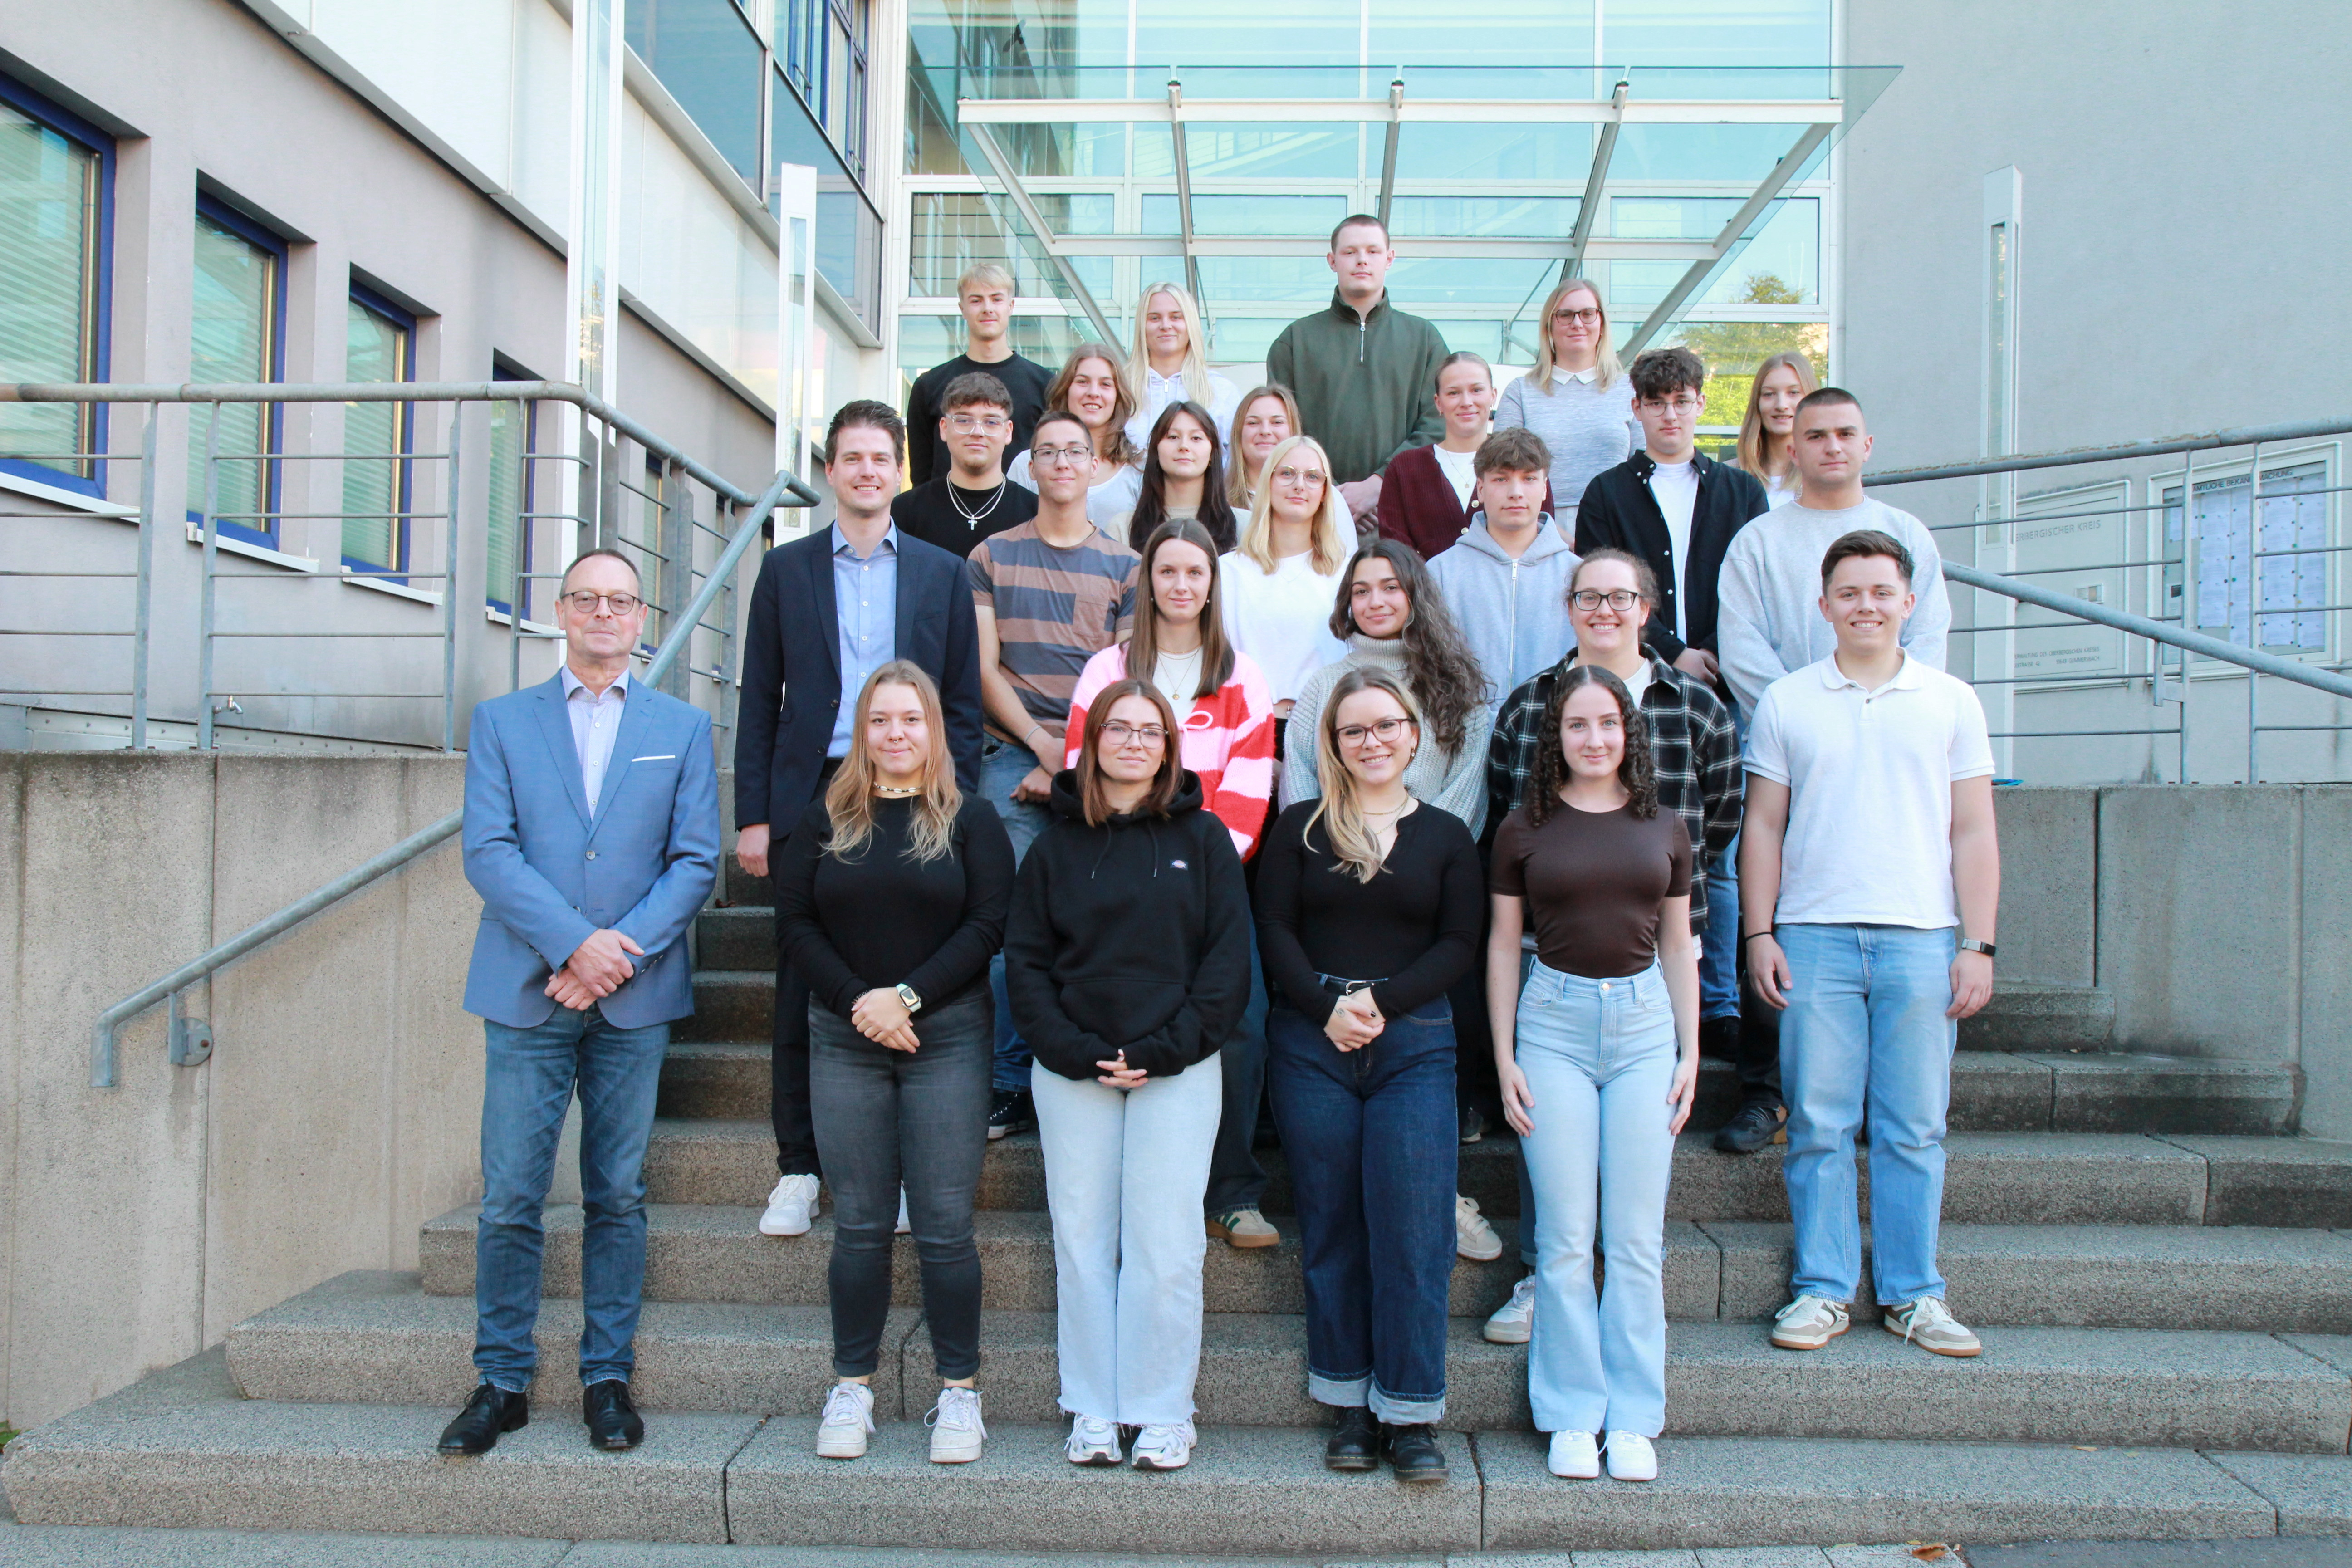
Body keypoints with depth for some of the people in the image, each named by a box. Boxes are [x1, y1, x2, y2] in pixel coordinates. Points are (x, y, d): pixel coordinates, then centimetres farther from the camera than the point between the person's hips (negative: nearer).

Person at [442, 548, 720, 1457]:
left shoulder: (683, 728, 10)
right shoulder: (502, 722, 9)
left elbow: (696, 861, 2)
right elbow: (487, 851, -2)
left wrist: (620, 950, -11)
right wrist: (574, 943, -14)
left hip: (635, 996, 0)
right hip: (526, 993, 0)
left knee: (619, 1197, 6)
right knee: (510, 1198, 1)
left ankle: (608, 1379, 17)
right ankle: (502, 1382, 15)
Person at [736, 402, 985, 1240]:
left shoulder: (941, 573, 11)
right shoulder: (786, 570, 10)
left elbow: (964, 702, 9)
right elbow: (760, 702, 7)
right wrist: (753, 815, 0)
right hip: (811, 797, 0)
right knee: (801, 995, 4)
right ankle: (799, 1169, 14)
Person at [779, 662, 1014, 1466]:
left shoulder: (971, 820, 5)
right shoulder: (826, 819, 10)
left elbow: (989, 925, -3)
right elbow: (794, 920, 4)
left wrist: (907, 995, -12)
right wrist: (857, 1001, -9)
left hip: (948, 1037, -2)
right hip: (844, 1039, 2)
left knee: (945, 1226, -1)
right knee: (859, 1223, 5)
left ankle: (959, 1392, 9)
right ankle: (852, 1387, 16)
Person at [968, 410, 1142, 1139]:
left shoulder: (1125, 566, 12)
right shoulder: (991, 557, 12)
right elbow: (985, 668, 6)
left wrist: (1074, 765, -5)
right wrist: (1042, 744, -6)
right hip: (1013, 760, 0)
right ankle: (1012, 1085, 0)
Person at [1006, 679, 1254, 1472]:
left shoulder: (1203, 839, 4)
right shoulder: (1055, 846, 8)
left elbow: (1229, 956, 0)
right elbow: (1024, 960, 5)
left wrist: (1165, 1050, -10)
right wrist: (1074, 1051, -8)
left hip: (1178, 1072, -1)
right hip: (1072, 1073, 2)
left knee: (1165, 1245, -1)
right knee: (1082, 1240, 5)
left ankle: (1164, 1413, 11)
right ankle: (1092, 1410, 16)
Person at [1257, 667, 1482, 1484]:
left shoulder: (1445, 836, 10)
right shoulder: (1301, 828, 9)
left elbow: (1460, 945, 3)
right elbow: (1274, 929, 1)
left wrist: (1381, 1003, -10)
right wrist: (1327, 1007, -12)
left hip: (1414, 1043, 0)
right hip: (1311, 1044, 0)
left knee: (1412, 1228, -5)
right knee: (1332, 1228, 5)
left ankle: (1411, 1415, 5)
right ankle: (1350, 1405, 15)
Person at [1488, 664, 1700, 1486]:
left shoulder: (1664, 828, 9)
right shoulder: (1524, 829, 3)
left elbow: (1677, 946, 14)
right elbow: (1503, 944, 6)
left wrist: (1690, 1052, 7)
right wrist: (1504, 1056, 0)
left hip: (1644, 1021, 2)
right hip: (1555, 1020, -1)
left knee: (1637, 1238, 4)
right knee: (1565, 1236, 1)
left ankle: (1632, 1420, 14)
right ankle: (1573, 1417, 13)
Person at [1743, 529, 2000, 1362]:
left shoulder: (1951, 700, 10)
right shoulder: (1785, 702, 9)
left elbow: (1974, 833, 9)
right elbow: (1762, 826, 9)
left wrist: (1979, 946, 1)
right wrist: (1758, 934, 0)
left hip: (1921, 940, 0)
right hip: (1814, 937, 0)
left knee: (1913, 1128, 4)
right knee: (1818, 1126, 2)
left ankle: (1914, 1293, 15)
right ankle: (1823, 1288, 11)